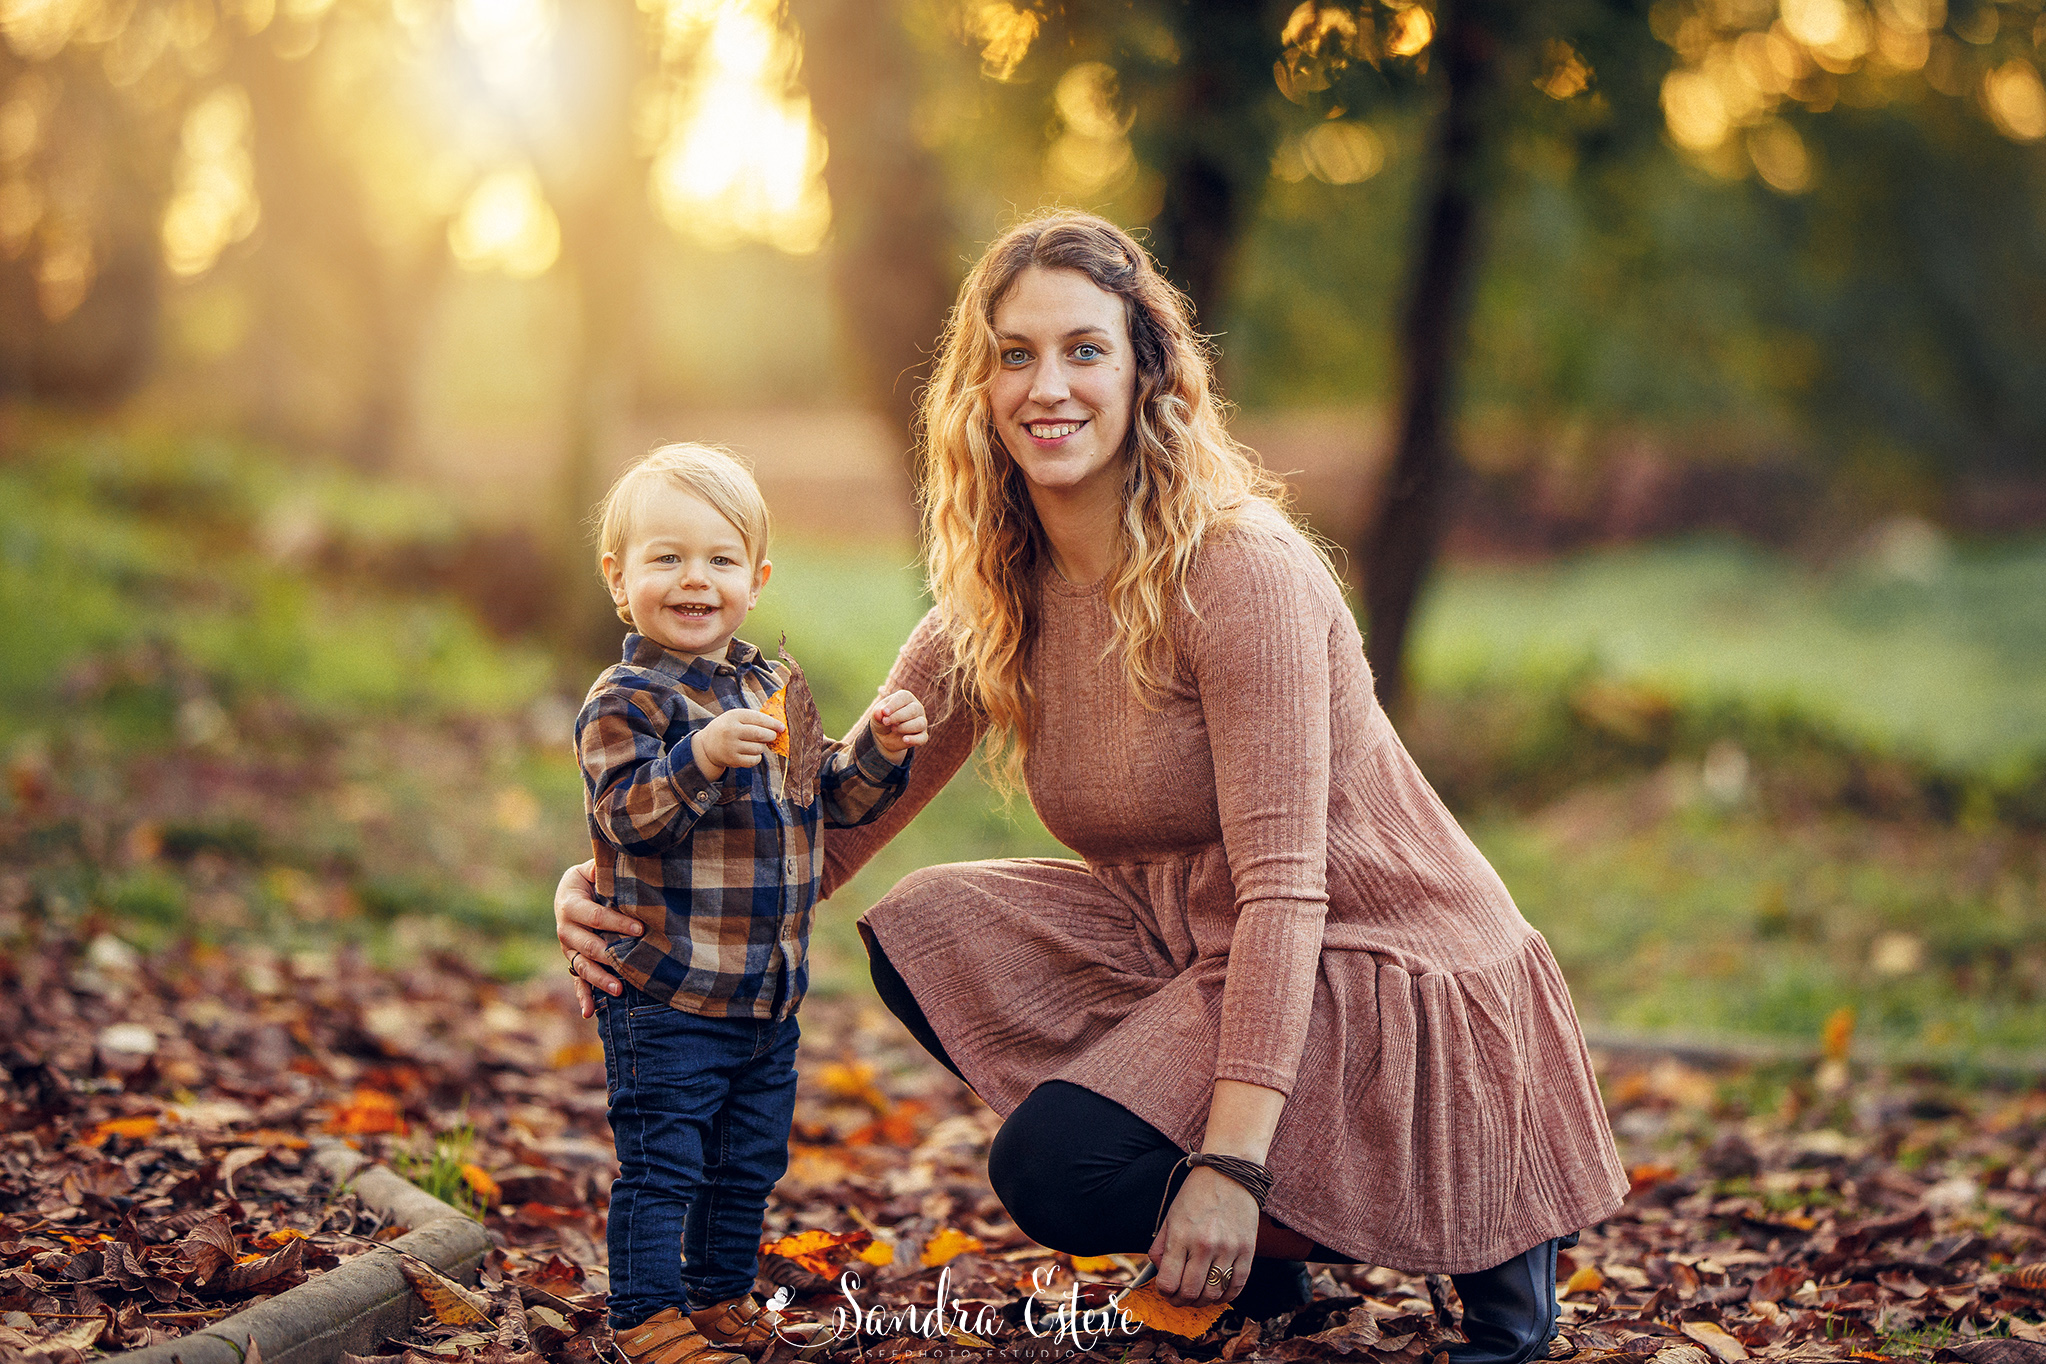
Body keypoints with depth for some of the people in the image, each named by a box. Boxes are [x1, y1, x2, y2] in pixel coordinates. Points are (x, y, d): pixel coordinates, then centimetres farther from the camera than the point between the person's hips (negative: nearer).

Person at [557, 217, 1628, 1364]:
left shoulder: (1243, 573, -20)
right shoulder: (997, 606, 2)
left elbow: (1281, 886, -25)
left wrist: (1229, 1163, -32)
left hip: (1385, 977, -8)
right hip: (1196, 957, 8)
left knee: (1058, 1171, -22)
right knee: (928, 934, -8)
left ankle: (1477, 1221, -3)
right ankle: (1247, 1263, 3)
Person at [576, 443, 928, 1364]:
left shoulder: (776, 687, 11)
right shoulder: (626, 701, -13)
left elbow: (827, 798, 19)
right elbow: (626, 816, -25)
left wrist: (878, 752, 2)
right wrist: (698, 758, -39)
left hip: (769, 994, 7)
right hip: (667, 996, -7)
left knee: (749, 1164, 18)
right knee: (661, 1166, -2)